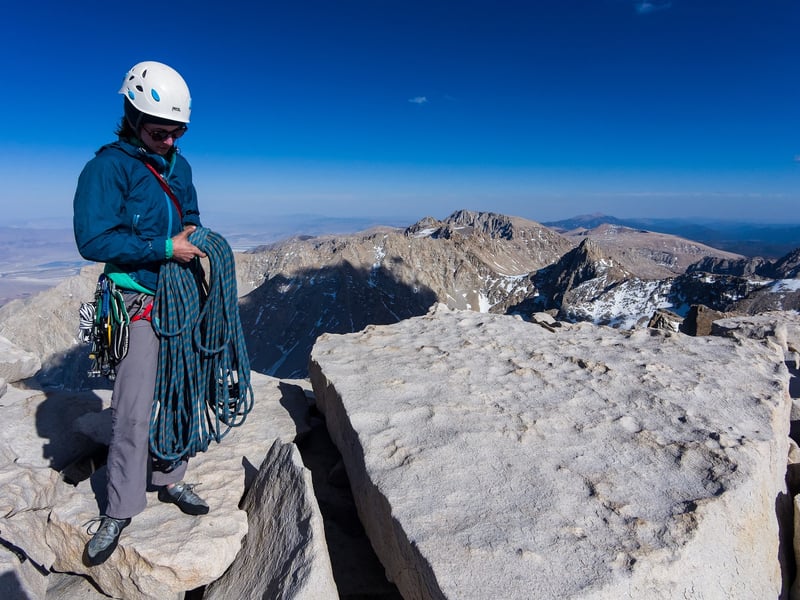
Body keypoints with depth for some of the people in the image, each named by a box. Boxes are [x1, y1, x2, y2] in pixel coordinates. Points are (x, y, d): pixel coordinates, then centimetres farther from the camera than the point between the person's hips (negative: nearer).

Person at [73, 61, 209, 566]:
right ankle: (120, 509, 15)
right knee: (134, 408, -3)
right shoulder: (108, 167, -10)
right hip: (139, 301, -6)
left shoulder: (179, 166, 10)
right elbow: (93, 239, -17)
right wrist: (163, 248, -21)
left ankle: (169, 480, 31)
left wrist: (194, 239, -3)